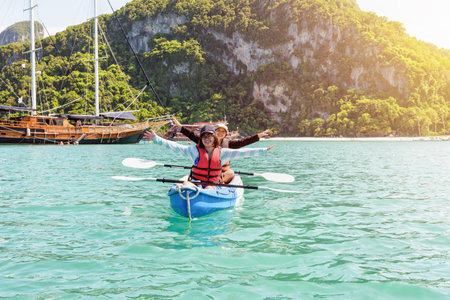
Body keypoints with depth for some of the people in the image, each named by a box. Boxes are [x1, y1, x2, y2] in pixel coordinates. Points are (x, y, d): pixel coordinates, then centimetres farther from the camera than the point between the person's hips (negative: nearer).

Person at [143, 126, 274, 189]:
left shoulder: (221, 152, 9)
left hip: (213, 185, 1)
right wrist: (156, 139, -4)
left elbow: (241, 152, 7)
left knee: (209, 189, -33)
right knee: (186, 184, -32)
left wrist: (264, 150, 4)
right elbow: (174, 146, 2)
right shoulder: (195, 150, 6)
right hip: (196, 182, 0)